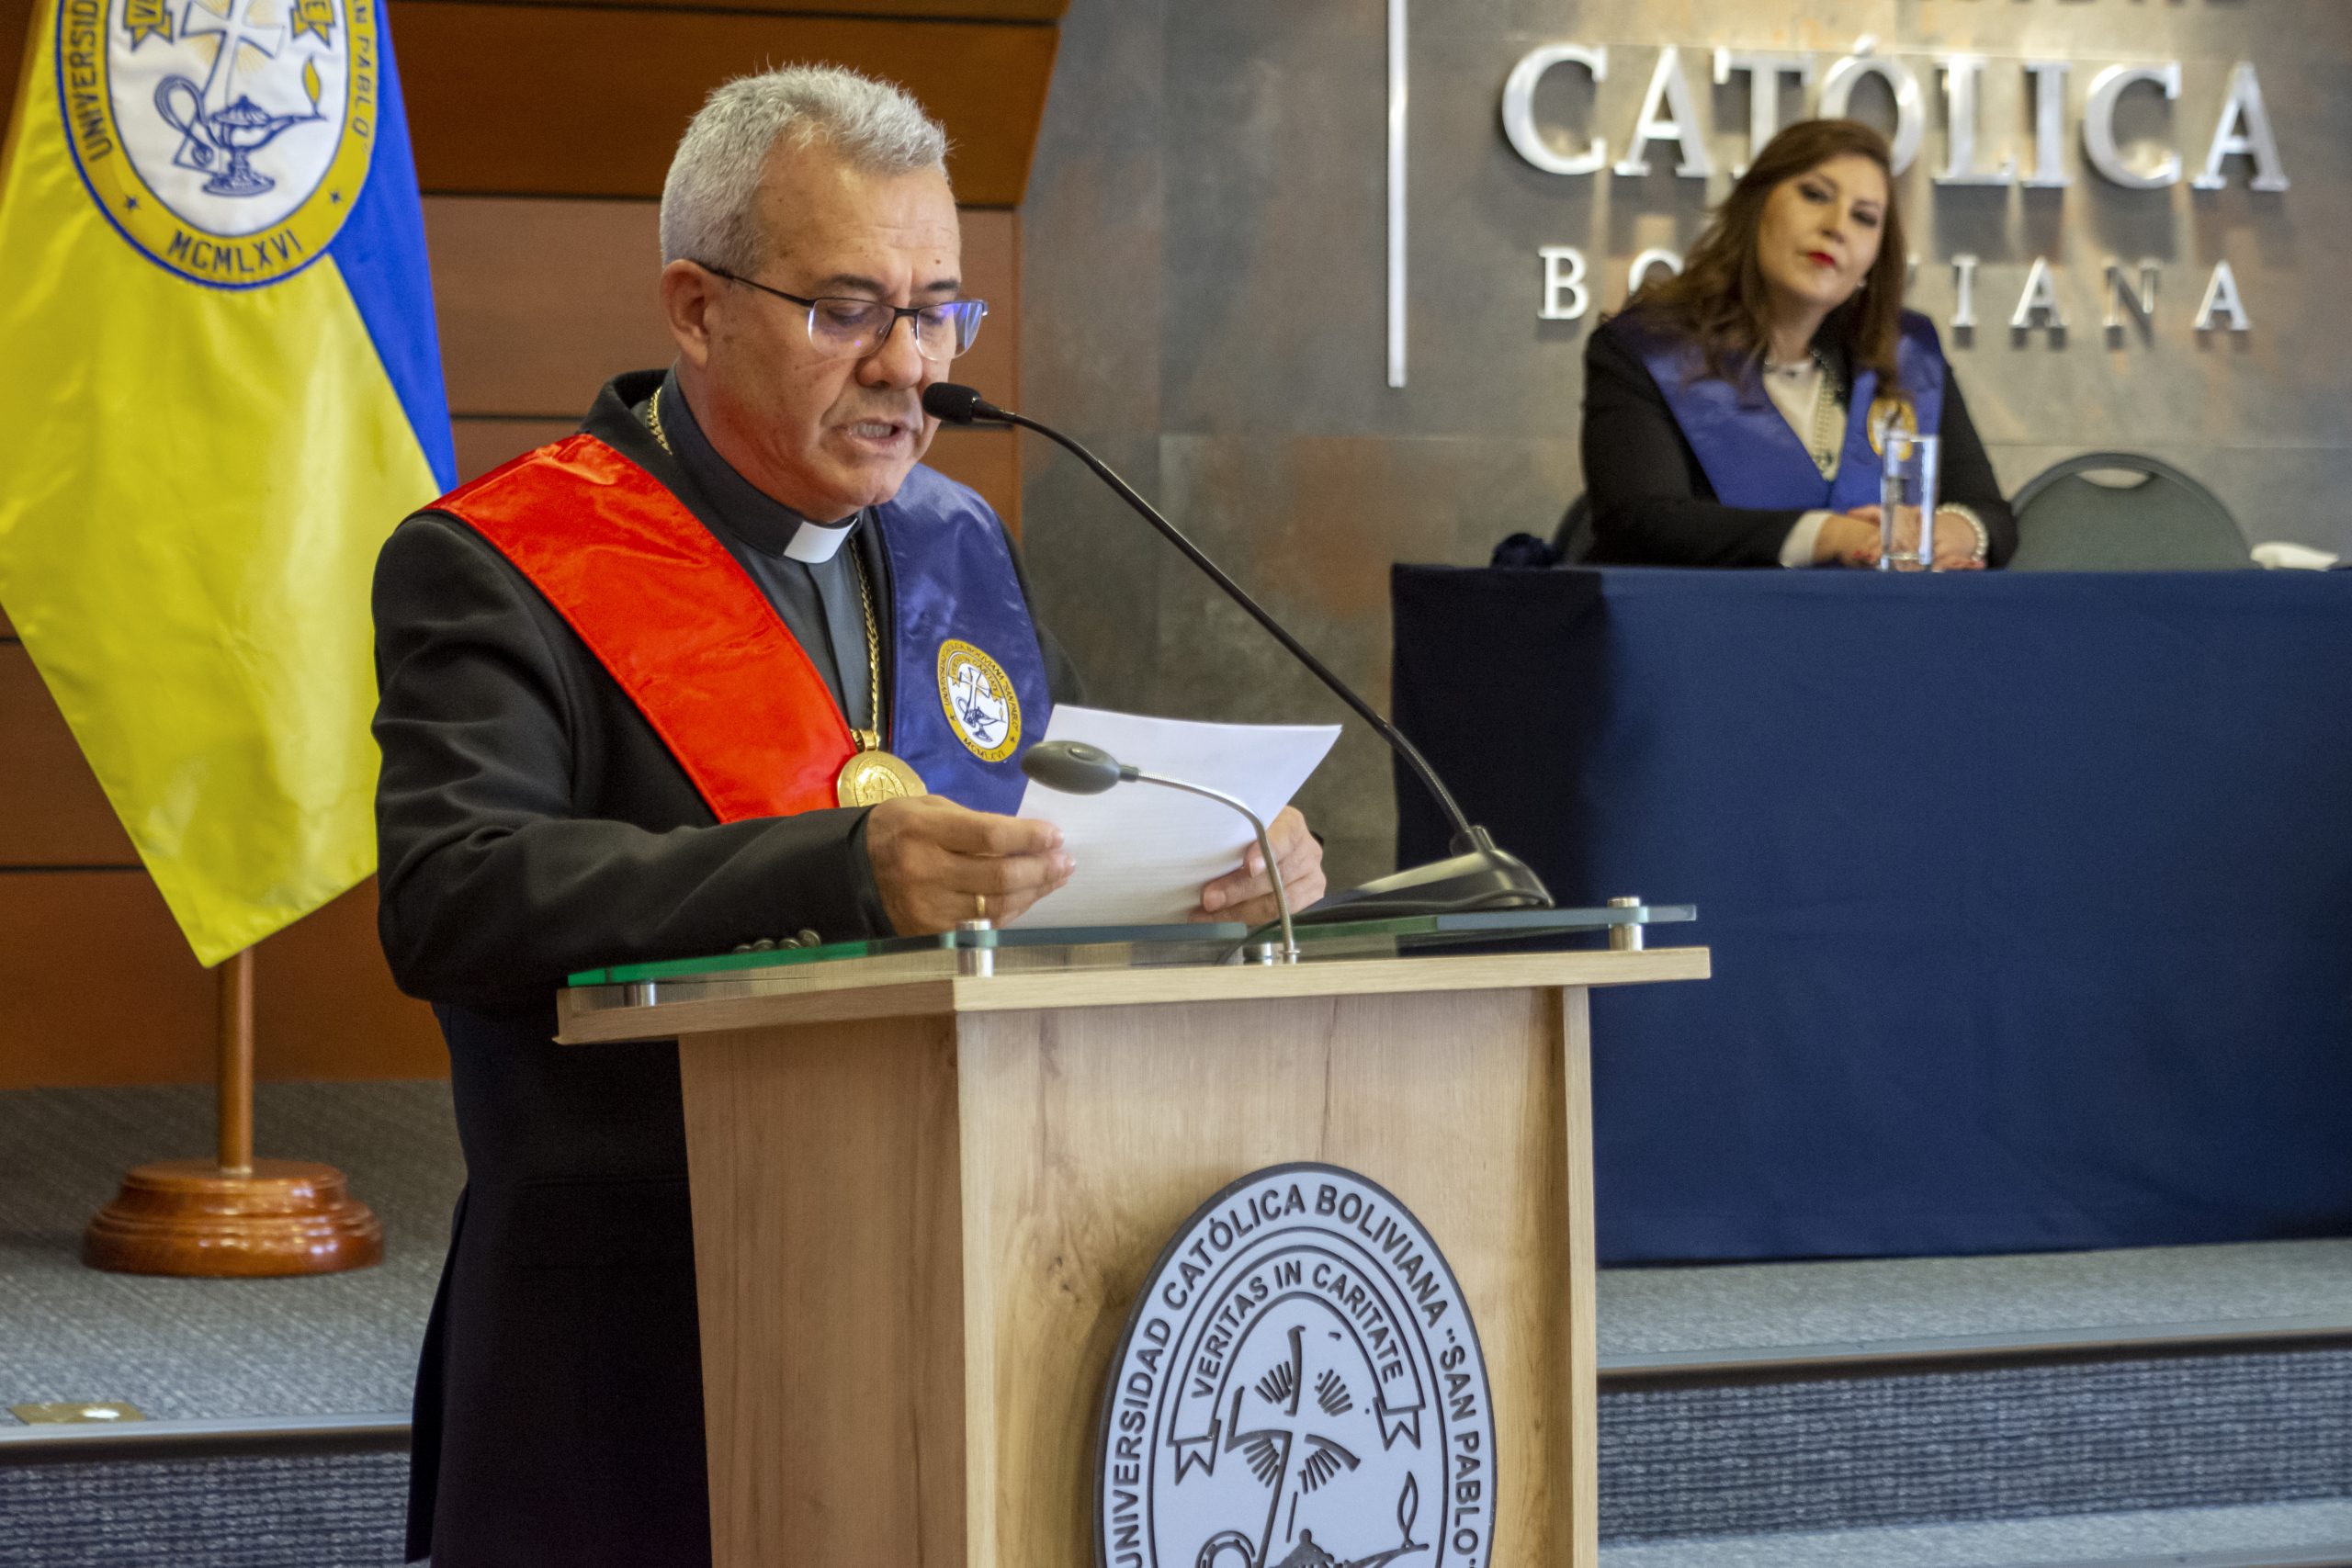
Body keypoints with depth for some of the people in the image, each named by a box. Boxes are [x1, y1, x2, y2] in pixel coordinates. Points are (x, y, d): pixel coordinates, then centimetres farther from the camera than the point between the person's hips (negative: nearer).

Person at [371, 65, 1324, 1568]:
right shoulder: (494, 571, -3)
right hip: (644, 1354, -5)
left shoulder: (959, 543, 18)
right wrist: (846, 875, -29)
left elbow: (1070, 836, 22)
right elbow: (451, 901, -18)